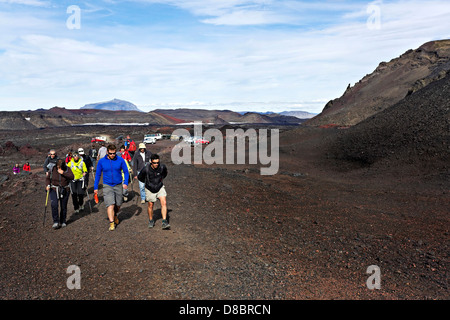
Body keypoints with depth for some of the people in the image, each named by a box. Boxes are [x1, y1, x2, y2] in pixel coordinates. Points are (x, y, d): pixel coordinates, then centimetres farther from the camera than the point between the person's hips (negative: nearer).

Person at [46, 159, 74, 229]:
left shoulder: (67, 169, -4)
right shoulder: (53, 169, -1)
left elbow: (72, 177, -17)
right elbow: (47, 178, 10)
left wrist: (63, 173, -26)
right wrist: (48, 185, -7)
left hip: (65, 190, 0)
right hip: (54, 190, 0)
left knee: (64, 206, 7)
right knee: (54, 205, -19)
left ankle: (62, 222, 24)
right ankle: (56, 222, -14)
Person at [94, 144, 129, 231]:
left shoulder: (120, 160, -5)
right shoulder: (101, 161, -4)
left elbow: (126, 172, 2)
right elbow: (98, 174, 5)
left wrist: (125, 182, -12)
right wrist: (95, 188, 4)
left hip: (118, 185, 1)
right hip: (107, 186, -1)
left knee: (118, 204, 12)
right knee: (110, 204, -13)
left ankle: (115, 216, 41)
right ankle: (111, 223, -10)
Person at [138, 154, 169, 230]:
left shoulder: (162, 167, -19)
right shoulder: (146, 169, -24)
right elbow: (140, 177, -2)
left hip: (160, 188, 1)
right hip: (150, 189, -1)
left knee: (164, 203, -14)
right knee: (150, 205, 12)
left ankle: (164, 222, -12)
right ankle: (151, 221, 35)